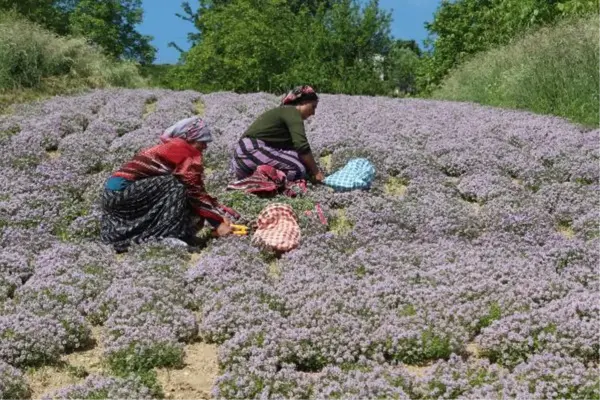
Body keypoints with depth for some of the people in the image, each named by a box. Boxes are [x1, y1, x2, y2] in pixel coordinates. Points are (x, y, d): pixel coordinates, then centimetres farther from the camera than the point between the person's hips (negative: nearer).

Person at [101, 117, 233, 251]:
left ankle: (122, 234, 17)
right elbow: (195, 191, -10)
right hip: (123, 192, -10)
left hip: (113, 193, 10)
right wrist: (218, 221, -6)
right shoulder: (185, 150, -6)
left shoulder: (168, 146, 21)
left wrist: (219, 212, 15)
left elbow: (191, 190, 19)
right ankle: (166, 237, -15)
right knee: (176, 186, -12)